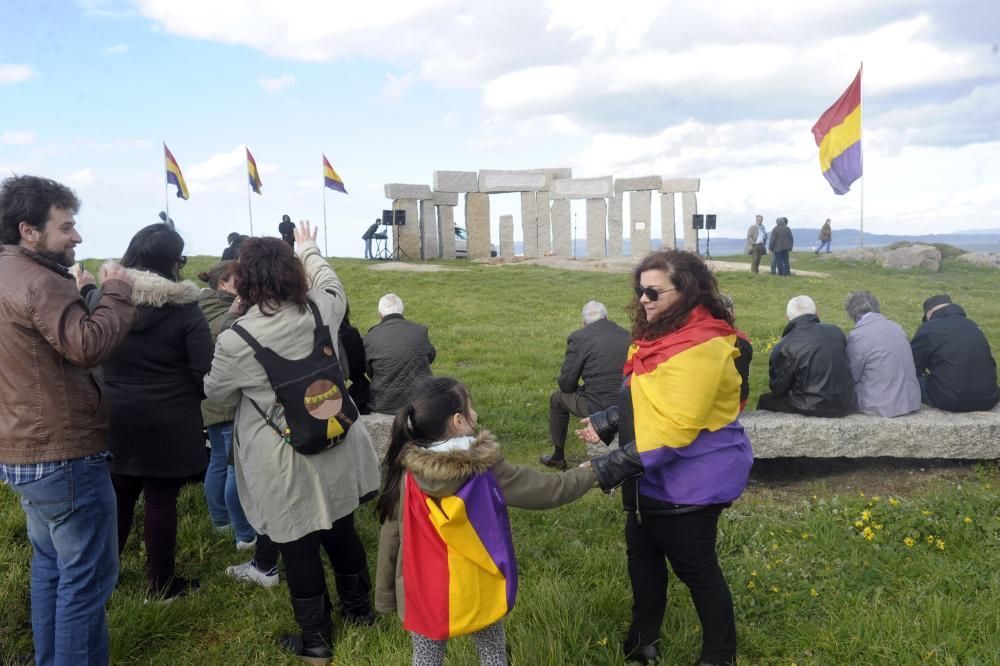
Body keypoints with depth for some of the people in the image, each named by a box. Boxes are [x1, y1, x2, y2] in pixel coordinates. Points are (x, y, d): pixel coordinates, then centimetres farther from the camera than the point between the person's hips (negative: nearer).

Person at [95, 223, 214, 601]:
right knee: (161, 500, 6)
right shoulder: (184, 309, -16)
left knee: (118, 497, 19)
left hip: (114, 421, 5)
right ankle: (161, 583, 19)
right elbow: (205, 374, -15)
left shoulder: (101, 297, -3)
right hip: (168, 425, -4)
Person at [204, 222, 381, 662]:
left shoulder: (234, 340, -20)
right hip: (333, 449, 5)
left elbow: (217, 394, -1)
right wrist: (308, 249, 35)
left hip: (283, 464, -5)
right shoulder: (322, 310, -8)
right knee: (341, 529, 22)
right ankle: (359, 608, 41)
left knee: (299, 548, 10)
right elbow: (328, 279, 17)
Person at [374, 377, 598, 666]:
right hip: (479, 592, -1)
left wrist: (386, 597, 7)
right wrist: (588, 473, 9)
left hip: (424, 595, 1)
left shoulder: (406, 475, -17)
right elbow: (548, 490, -9)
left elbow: (389, 542, -7)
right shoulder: (488, 470, -20)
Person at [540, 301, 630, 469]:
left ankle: (558, 457, 30)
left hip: (599, 408, -5)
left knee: (557, 398, 21)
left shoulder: (579, 337, -7)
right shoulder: (625, 335, 7)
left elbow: (566, 384, -5)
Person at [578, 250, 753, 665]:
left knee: (695, 568, 8)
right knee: (643, 554, 21)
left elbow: (676, 426, -30)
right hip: (653, 477, 10)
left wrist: (616, 466, -30)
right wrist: (609, 421, 4)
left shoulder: (700, 347, -26)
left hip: (689, 481, -10)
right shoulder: (661, 334, 6)